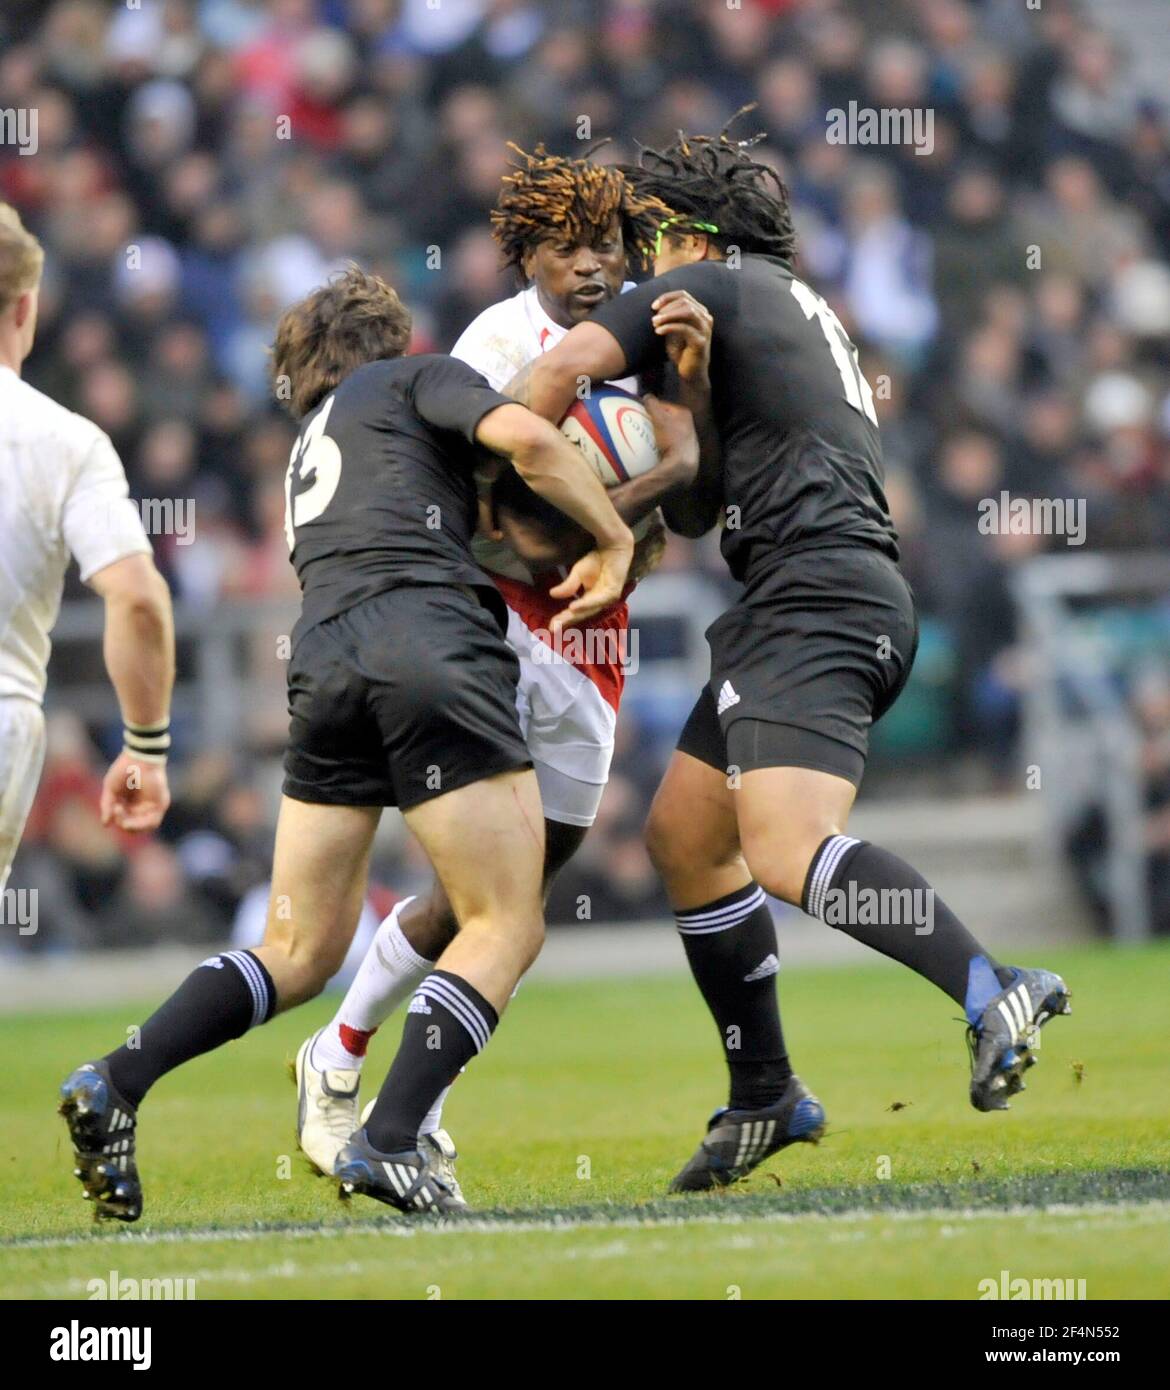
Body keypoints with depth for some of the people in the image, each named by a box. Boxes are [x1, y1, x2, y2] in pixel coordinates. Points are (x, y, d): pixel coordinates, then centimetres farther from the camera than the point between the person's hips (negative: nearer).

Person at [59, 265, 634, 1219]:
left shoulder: (313, 443, 35)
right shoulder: (418, 379, 14)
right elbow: (522, 436, -4)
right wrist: (615, 539, 6)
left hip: (324, 665, 7)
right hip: (434, 651, -7)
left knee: (302, 951, 11)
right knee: (507, 926, -2)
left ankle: (115, 1084, -5)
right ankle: (391, 1142, -16)